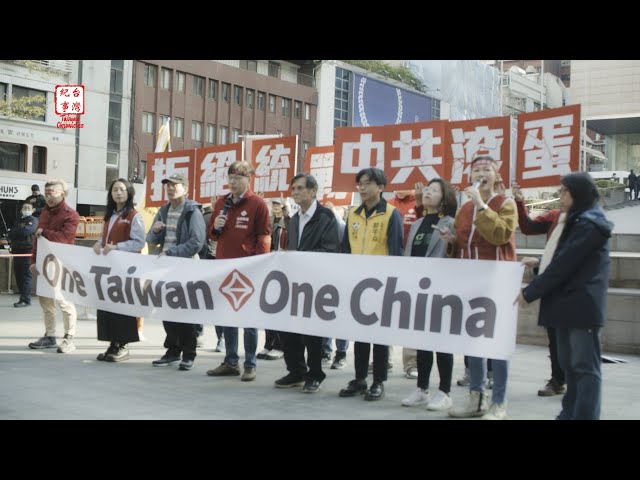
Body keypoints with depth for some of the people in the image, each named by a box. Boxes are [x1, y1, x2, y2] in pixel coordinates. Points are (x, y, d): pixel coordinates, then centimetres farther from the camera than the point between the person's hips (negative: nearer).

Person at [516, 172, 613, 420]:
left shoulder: (588, 225, -13)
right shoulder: (580, 222, 19)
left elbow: (563, 265, -17)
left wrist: (529, 292, -13)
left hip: (581, 306, -10)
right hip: (569, 304, 10)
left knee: (585, 367, -6)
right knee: (570, 365, 13)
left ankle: (584, 416, -3)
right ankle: (570, 414, 19)